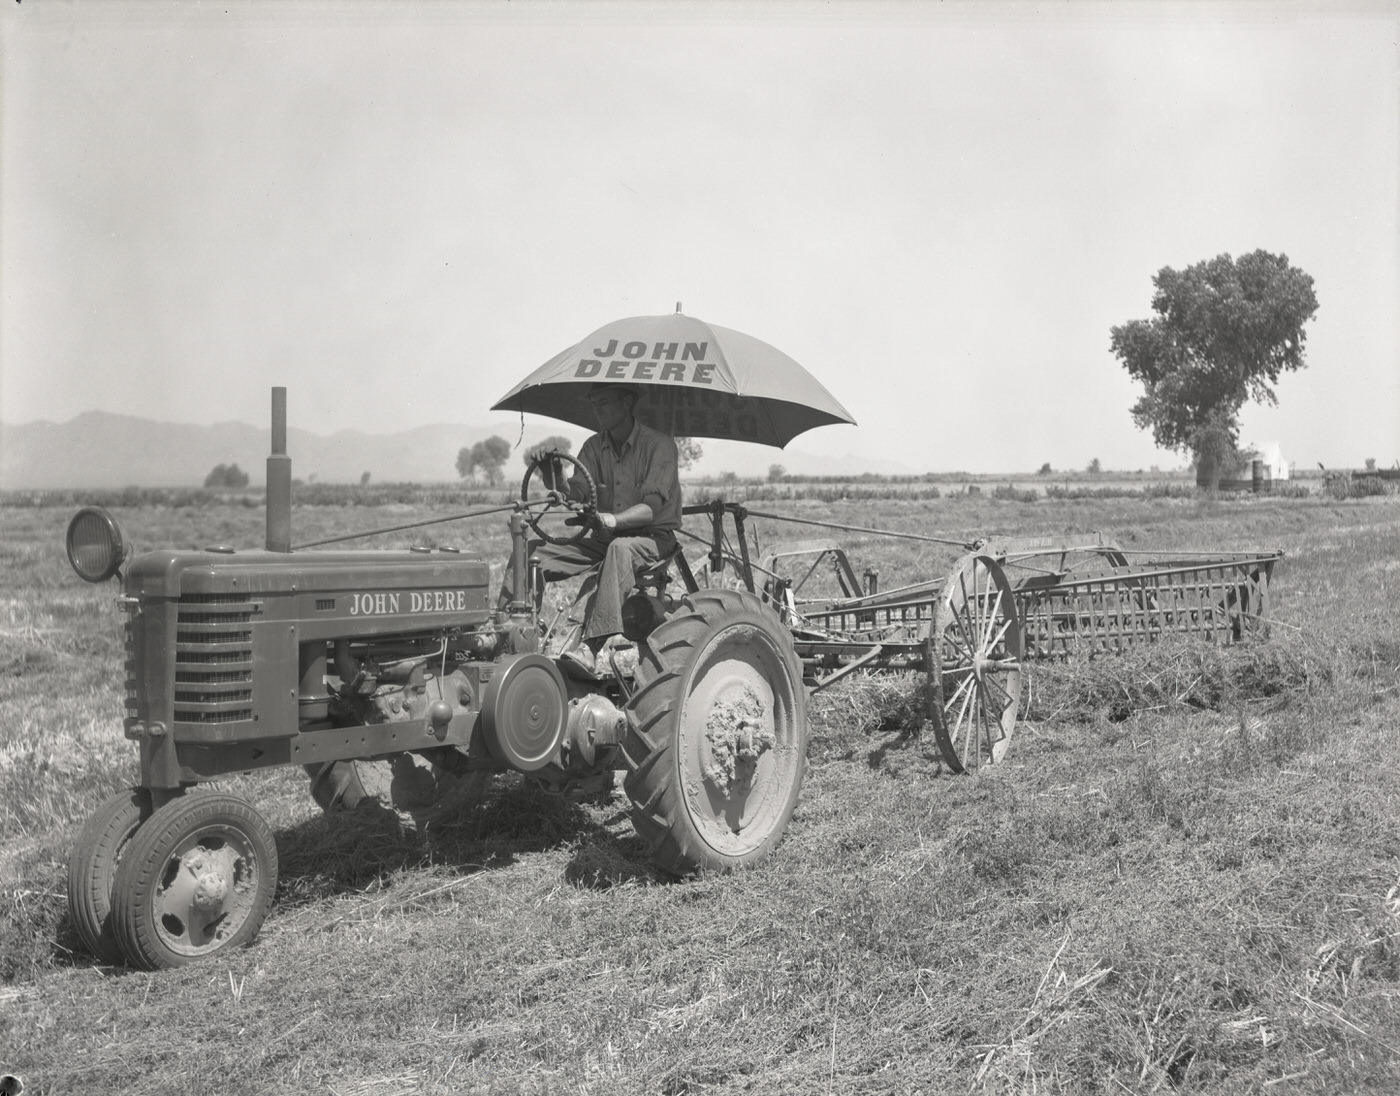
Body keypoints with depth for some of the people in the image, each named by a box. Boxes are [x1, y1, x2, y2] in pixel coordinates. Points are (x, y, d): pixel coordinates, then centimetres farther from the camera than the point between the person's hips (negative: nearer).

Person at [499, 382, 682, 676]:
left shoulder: (658, 444, -9)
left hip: (653, 536, -6)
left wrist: (613, 519, -34)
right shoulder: (594, 446, 9)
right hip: (603, 538, 6)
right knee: (531, 552, -11)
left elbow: (652, 507, -19)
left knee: (620, 549, -41)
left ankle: (590, 647, -50)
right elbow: (574, 494, -3)